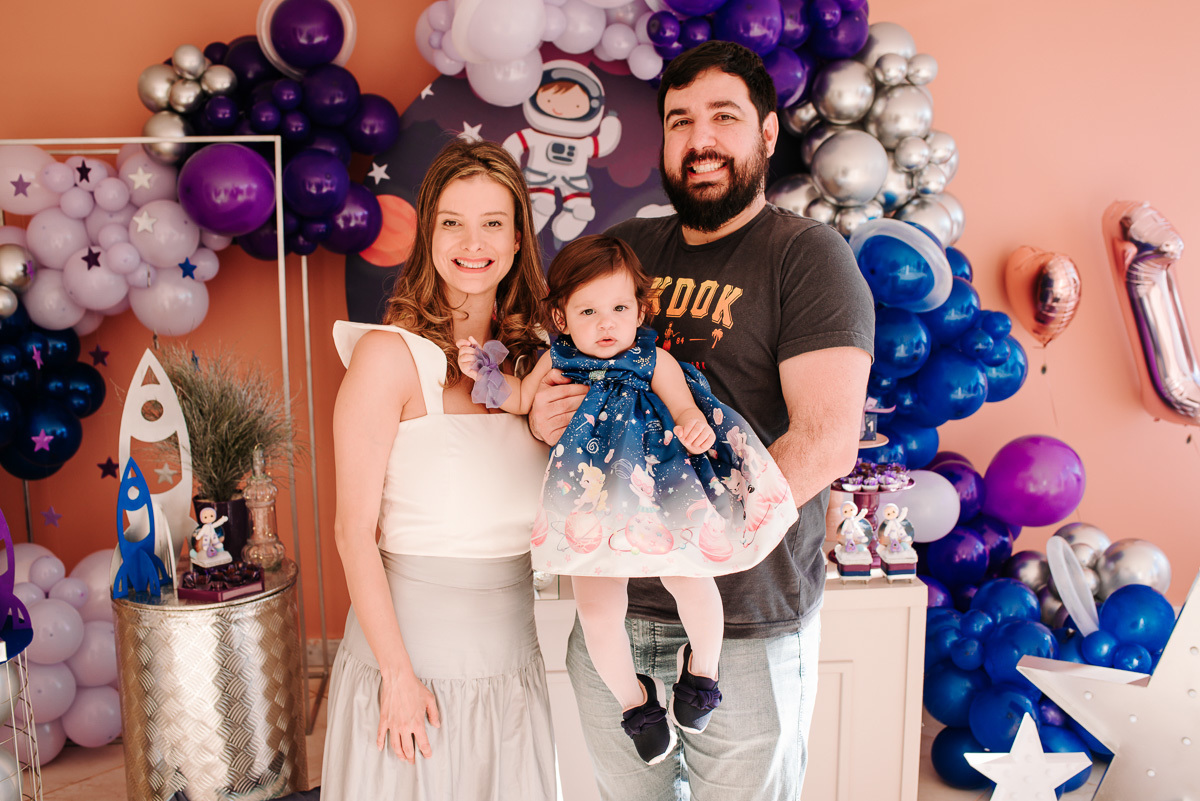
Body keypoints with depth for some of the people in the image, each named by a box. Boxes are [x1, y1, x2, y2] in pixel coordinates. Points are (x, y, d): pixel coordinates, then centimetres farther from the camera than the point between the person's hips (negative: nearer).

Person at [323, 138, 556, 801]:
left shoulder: (531, 358, 4)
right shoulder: (391, 354, -12)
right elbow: (355, 531, -12)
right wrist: (398, 673, -12)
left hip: (511, 662, 5)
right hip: (412, 651, -5)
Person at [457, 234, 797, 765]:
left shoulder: (655, 362, -4)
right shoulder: (557, 363, 1)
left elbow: (685, 408, -9)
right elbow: (520, 400, 11)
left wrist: (696, 427, -32)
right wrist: (486, 373, -6)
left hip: (659, 494, -2)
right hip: (595, 505, 2)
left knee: (688, 579, -18)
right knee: (596, 610, -3)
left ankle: (703, 665, 15)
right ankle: (633, 698, 25)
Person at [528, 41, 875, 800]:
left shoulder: (806, 253, -8)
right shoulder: (621, 248, 7)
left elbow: (826, 443, -18)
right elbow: (560, 362, 18)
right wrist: (543, 418, -6)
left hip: (749, 627, -4)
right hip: (614, 608, 5)